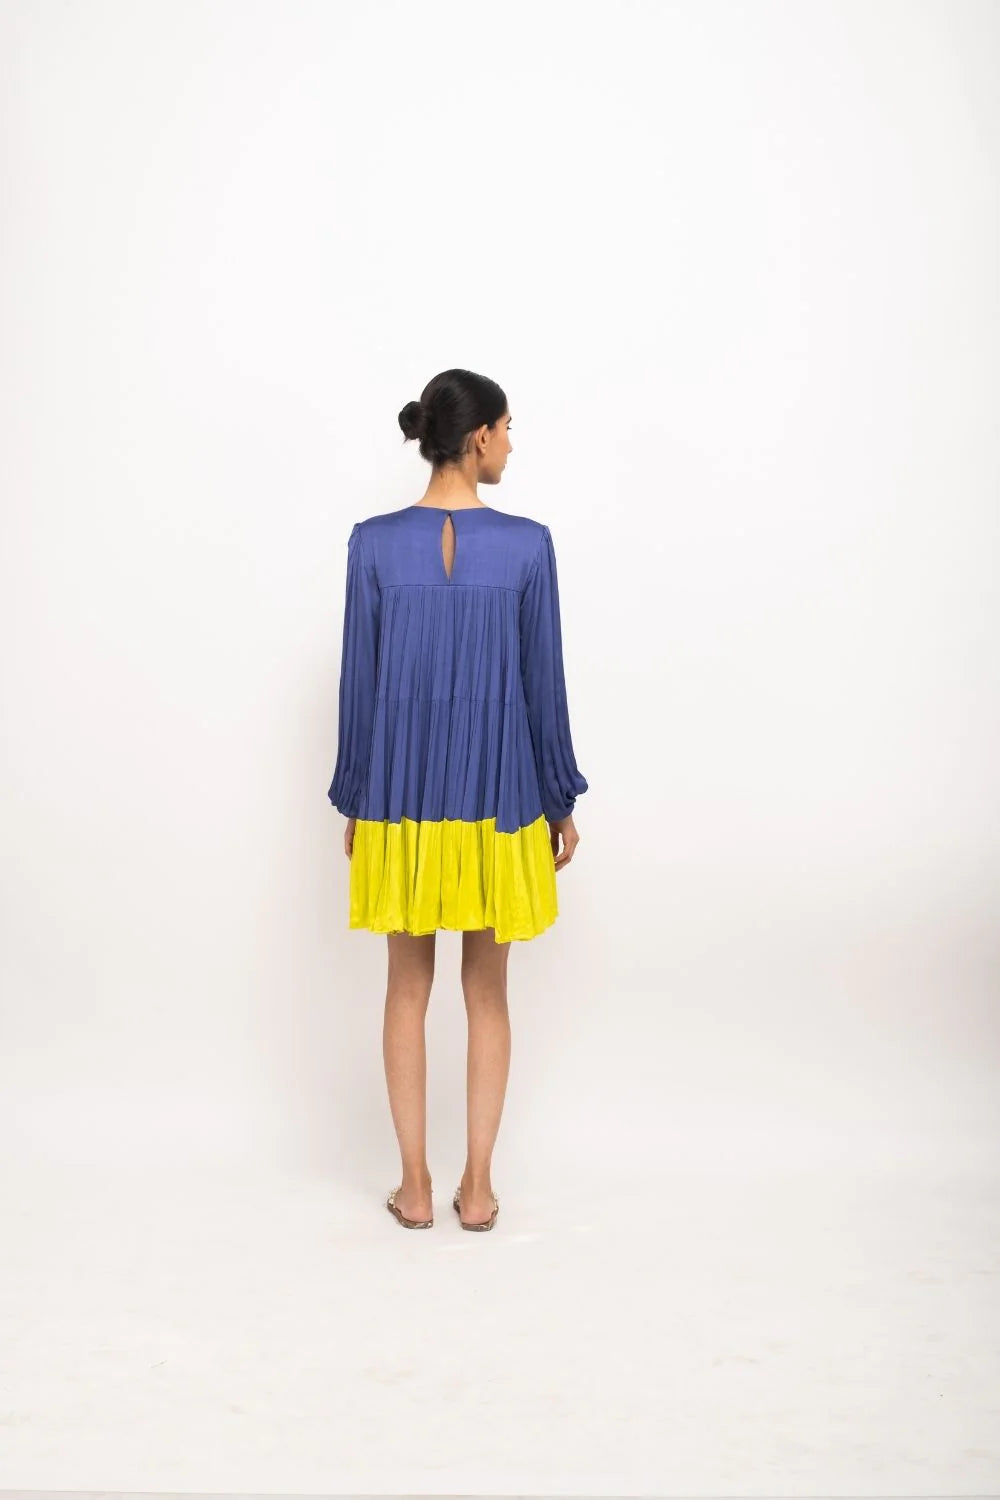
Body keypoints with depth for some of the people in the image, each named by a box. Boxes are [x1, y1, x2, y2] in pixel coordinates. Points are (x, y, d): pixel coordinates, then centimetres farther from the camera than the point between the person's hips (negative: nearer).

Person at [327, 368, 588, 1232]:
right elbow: (543, 681, -5)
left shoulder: (374, 544, -6)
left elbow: (360, 680, -2)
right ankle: (477, 1186, 20)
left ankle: (416, 1185, 20)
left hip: (402, 796, 1)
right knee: (488, 990, 12)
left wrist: (354, 799, 9)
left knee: (409, 987, 13)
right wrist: (562, 800, 5)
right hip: (497, 795, -1)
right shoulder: (526, 544, -9)